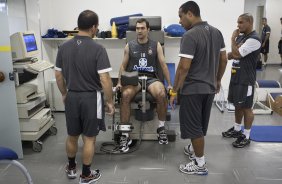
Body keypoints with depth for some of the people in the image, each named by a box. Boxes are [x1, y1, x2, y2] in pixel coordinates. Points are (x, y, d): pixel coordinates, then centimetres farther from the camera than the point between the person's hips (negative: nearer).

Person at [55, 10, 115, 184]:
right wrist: (110, 101, -8)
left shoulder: (64, 47, 0)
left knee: (72, 136, 20)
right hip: (91, 98, -5)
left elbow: (58, 75, 6)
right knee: (89, 138, 9)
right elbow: (105, 79, -19)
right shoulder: (97, 49, -16)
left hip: (72, 97, 5)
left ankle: (71, 168, 39)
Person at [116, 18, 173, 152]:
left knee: (162, 94, -33)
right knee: (125, 95, -33)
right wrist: (119, 83, 2)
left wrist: (169, 84, 2)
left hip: (151, 78, 0)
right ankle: (125, 134, -23)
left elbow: (163, 65, 7)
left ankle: (161, 128, -9)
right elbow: (123, 66, 13)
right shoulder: (129, 46, 10)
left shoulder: (156, 45, 9)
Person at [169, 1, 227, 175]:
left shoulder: (190, 35, -19)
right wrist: (218, 80, 22)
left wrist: (174, 90, -14)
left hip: (193, 89, -8)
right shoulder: (216, 32, 6)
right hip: (210, 87, 8)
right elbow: (224, 59, 11)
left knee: (193, 126, 5)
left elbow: (184, 67, -22)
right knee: (201, 124, 22)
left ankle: (200, 164, 16)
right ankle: (194, 149, 42)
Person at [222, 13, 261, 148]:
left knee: (246, 107, 2)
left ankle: (246, 137, 14)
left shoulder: (254, 39, -17)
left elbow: (236, 54, -22)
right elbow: (233, 54, 17)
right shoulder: (241, 36, 11)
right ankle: (236, 129, 34)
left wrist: (233, 38, -9)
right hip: (236, 76, 9)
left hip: (246, 79, -8)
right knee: (237, 105, 18)